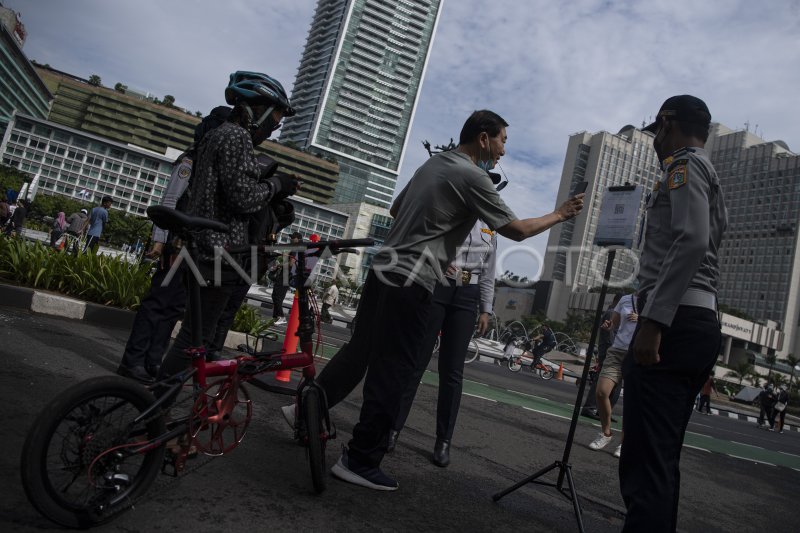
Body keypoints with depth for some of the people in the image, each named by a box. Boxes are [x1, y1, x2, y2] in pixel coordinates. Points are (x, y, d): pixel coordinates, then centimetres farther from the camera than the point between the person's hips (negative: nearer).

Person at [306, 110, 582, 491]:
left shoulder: (431, 164, 17)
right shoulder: (472, 177, -8)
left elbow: (396, 209, 27)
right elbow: (516, 230, -6)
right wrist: (560, 215, 8)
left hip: (382, 270, 9)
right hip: (412, 284, -9)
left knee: (358, 352, 18)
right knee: (392, 371, -3)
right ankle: (360, 461, 3)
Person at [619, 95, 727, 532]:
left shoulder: (686, 163, 0)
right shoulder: (708, 179, 29)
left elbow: (692, 241, -18)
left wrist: (653, 320, -24)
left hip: (675, 323, -10)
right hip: (701, 325, 10)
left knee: (644, 461, -15)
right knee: (661, 459, 13)